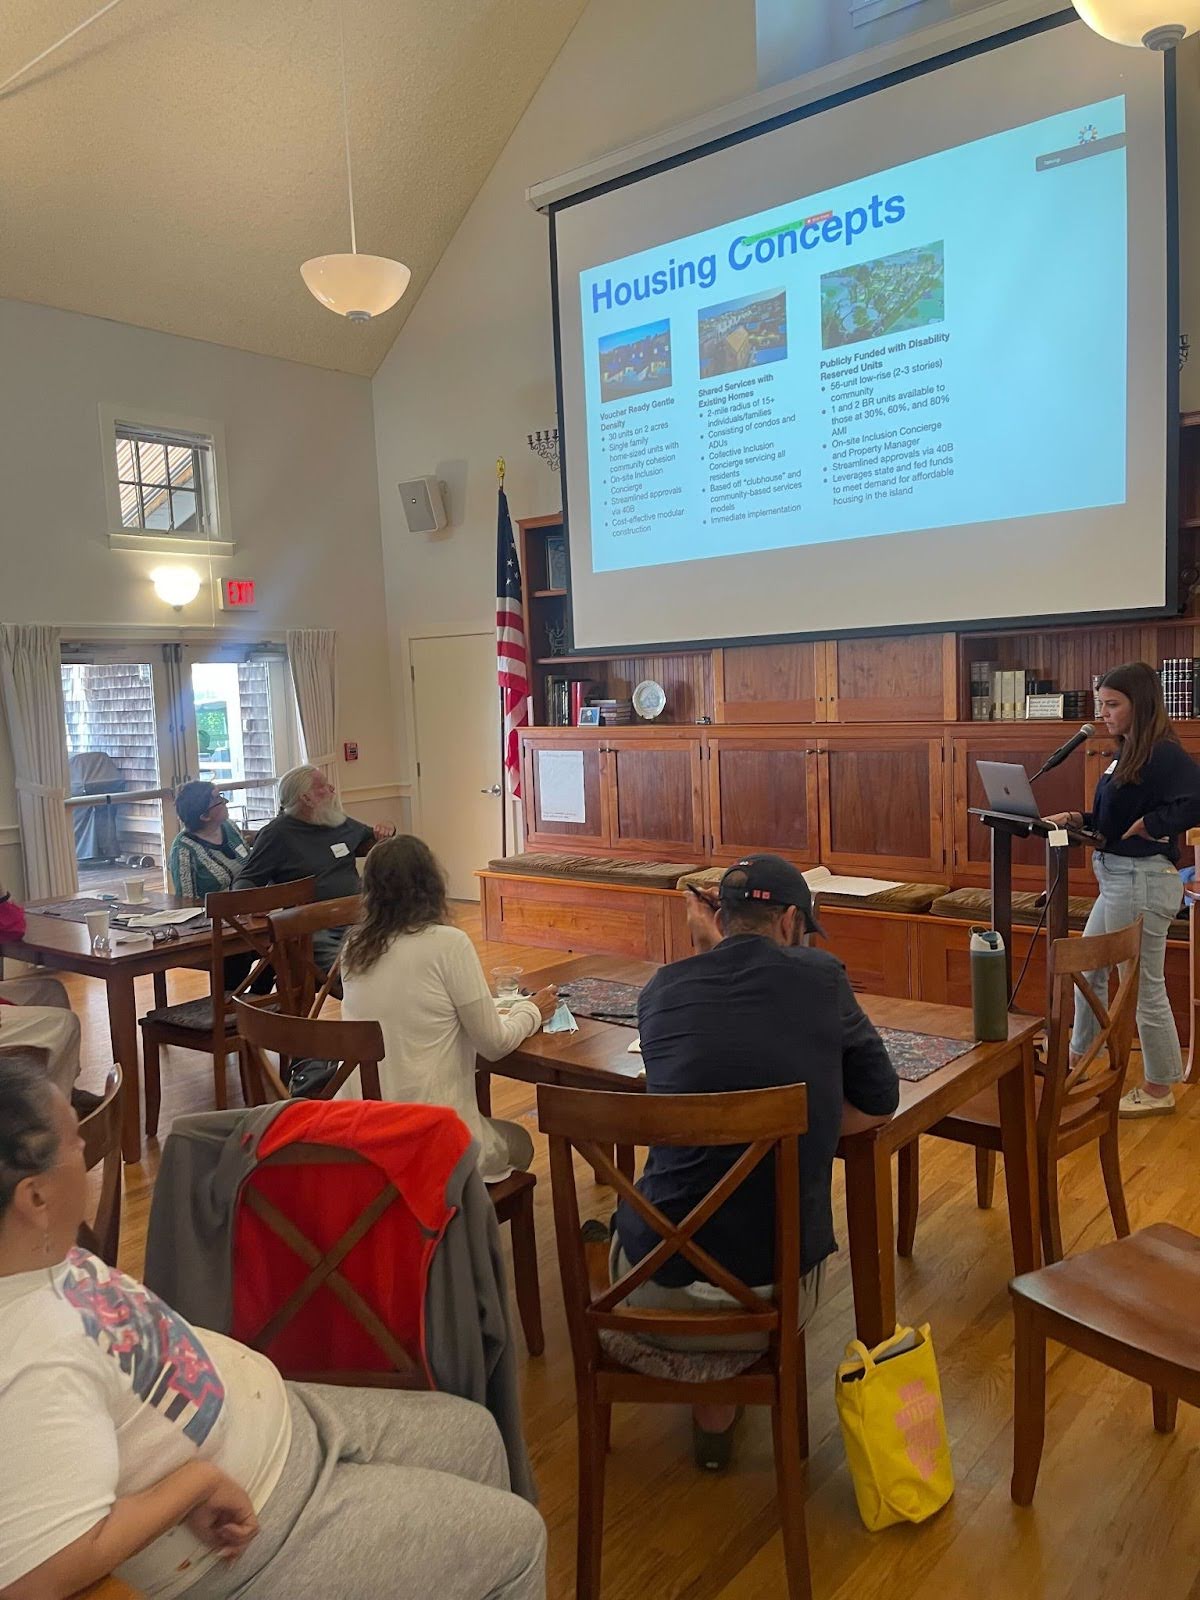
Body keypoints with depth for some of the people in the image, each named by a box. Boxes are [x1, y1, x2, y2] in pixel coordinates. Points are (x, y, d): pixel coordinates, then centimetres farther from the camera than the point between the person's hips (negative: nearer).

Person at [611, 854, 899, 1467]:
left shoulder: (661, 988, 0)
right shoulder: (821, 978, -5)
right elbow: (879, 1102, 3)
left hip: (660, 1292, 1)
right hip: (777, 1296, 0)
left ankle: (711, 1401, 37)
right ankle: (716, 1409, 34)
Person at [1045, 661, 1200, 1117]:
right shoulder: (1129, 754, 12)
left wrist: (1146, 826, -22)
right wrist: (1079, 819, 0)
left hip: (1141, 881, -10)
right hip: (1119, 880, 10)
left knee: (1144, 986, 2)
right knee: (1089, 970, 20)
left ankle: (1158, 1090, 18)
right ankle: (1077, 1063, 35)